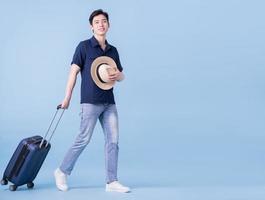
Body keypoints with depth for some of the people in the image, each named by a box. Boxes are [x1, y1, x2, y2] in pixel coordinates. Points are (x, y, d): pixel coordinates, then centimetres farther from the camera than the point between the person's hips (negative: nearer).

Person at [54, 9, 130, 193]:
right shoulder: (84, 46, 0)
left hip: (109, 103, 5)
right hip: (90, 102, -5)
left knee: (113, 140, 1)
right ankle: (62, 171, 16)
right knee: (84, 139, -3)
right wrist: (67, 97, -7)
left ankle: (112, 181, 8)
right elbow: (74, 71, -3)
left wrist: (118, 76, -3)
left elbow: (121, 76, 21)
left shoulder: (113, 50, 15)